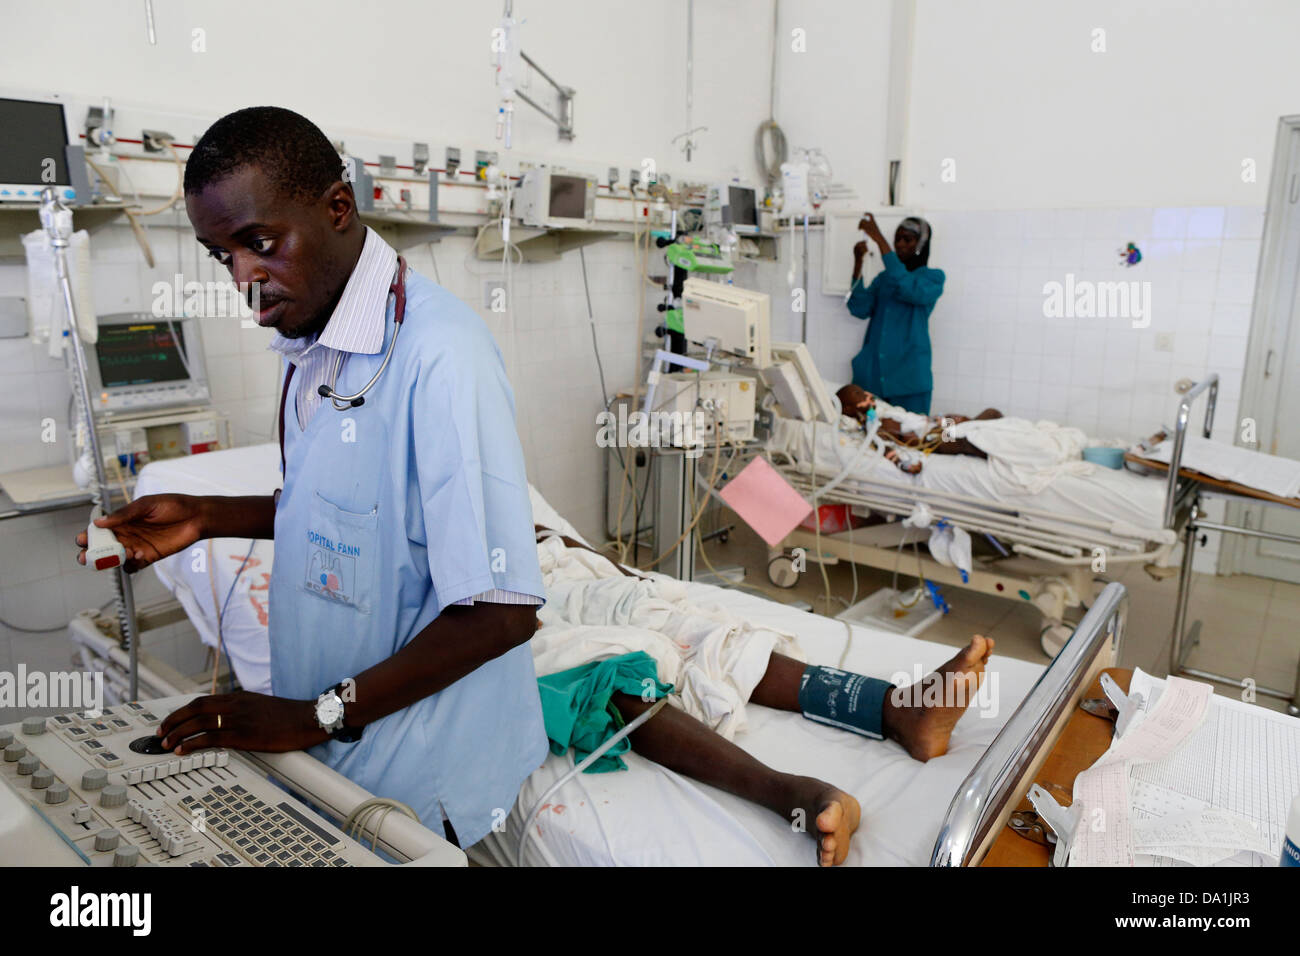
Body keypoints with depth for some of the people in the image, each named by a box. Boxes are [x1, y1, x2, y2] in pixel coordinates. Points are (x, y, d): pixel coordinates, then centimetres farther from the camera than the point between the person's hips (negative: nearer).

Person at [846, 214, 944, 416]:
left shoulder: (934, 277, 3)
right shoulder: (884, 277, 15)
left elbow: (908, 289, -20)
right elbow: (860, 309, 0)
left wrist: (879, 240, -21)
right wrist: (858, 264, -9)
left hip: (908, 376, -3)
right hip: (872, 372, 4)